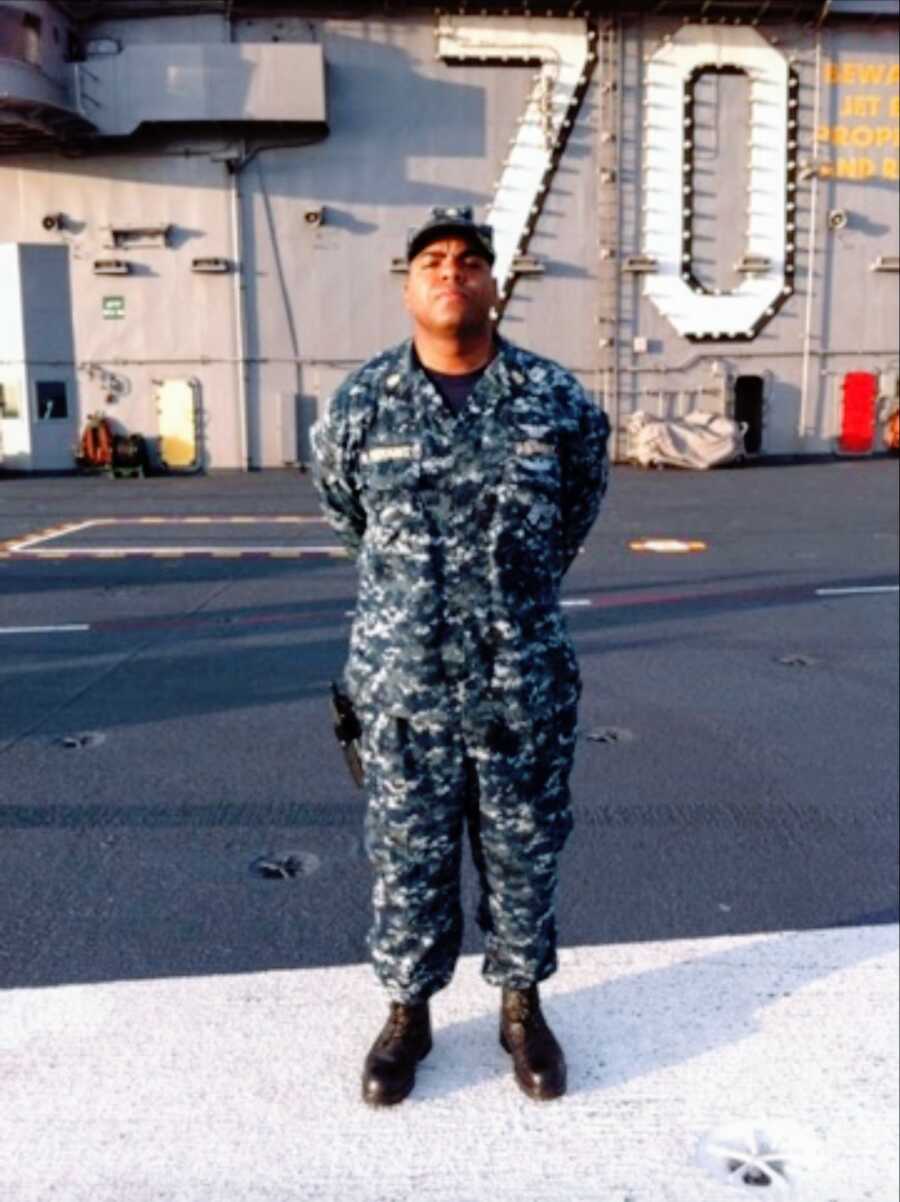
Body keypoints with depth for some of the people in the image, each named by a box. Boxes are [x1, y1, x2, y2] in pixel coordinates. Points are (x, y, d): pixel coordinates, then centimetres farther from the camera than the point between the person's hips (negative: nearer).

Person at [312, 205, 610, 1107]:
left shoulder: (556, 400, -3)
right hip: (400, 685, 0)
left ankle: (522, 1006, 35)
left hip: (526, 686, 0)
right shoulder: (359, 405, -3)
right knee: (407, 859, 12)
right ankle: (407, 1012, 33)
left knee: (524, 854, 14)